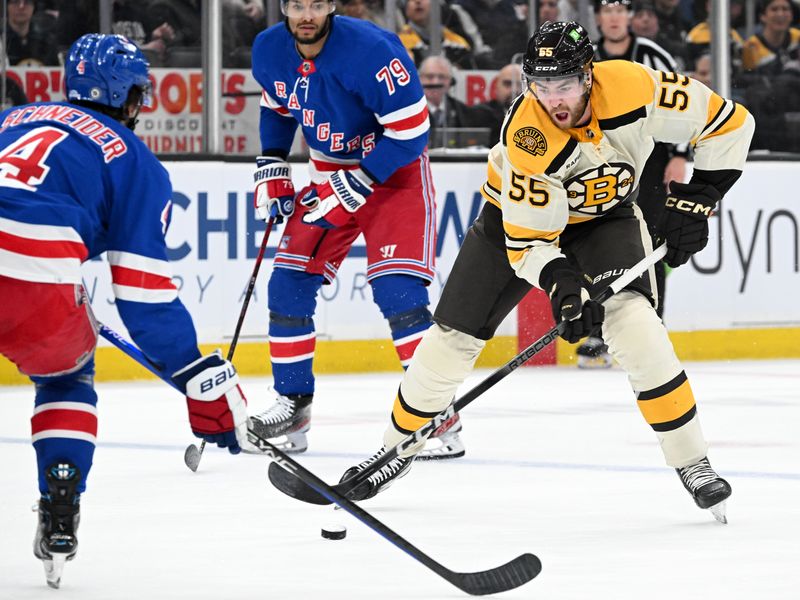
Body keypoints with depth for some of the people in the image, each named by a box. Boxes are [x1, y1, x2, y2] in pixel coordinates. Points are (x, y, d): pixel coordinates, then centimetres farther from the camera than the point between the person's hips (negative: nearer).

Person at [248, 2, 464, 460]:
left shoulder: (371, 51, -28)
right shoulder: (270, 51, -7)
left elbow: (410, 132, -24)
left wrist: (353, 188, -25)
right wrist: (272, 167, 5)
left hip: (395, 169, -6)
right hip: (328, 173, 6)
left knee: (396, 290, -19)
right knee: (289, 285, 0)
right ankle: (293, 408, 15)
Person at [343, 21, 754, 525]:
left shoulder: (635, 87, -31)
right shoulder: (527, 137, -35)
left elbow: (729, 124, -17)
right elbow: (527, 241, -31)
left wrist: (696, 199, -20)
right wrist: (560, 283, -48)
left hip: (604, 216, 0)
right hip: (520, 214, 0)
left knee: (634, 322, -24)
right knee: (453, 336, 0)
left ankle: (692, 463, -16)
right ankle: (399, 446, 23)